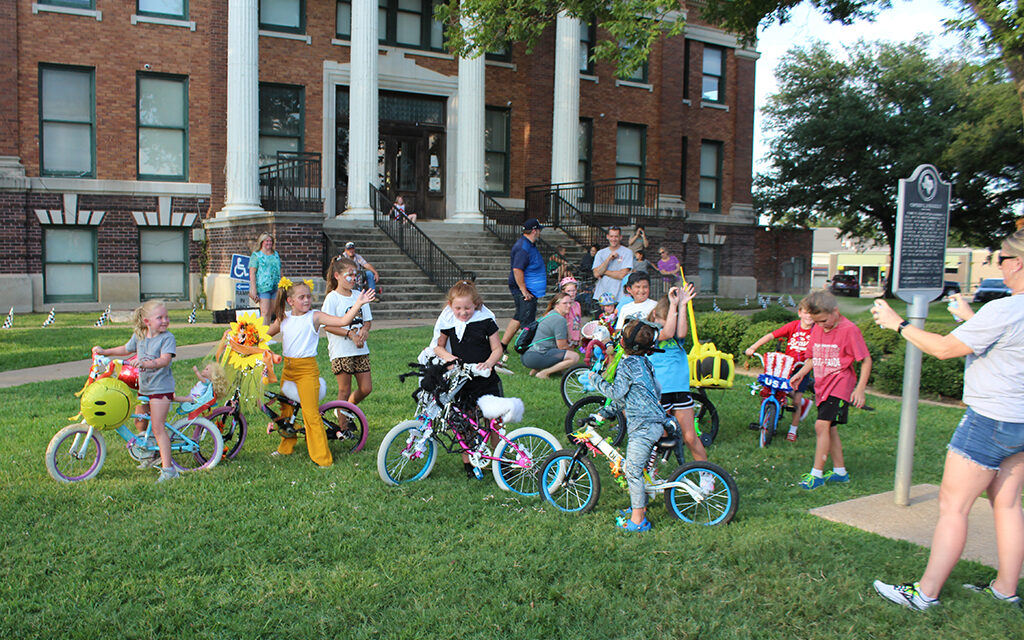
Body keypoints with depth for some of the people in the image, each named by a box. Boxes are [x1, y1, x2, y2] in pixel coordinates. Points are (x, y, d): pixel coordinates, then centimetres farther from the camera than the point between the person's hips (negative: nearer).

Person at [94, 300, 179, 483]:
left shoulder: (167, 337, -13)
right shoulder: (138, 336, 7)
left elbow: (165, 360, -27)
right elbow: (126, 349, 28)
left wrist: (145, 363, -42)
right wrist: (105, 351, 26)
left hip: (161, 387, -7)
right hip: (144, 386, 7)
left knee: (157, 427, -12)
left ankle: (168, 468, -10)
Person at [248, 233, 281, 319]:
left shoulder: (276, 254, 18)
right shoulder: (256, 255, 1)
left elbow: (280, 271, 22)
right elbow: (252, 273, -5)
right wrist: (253, 290, -14)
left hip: (275, 287, 5)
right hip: (263, 287, -5)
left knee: (270, 313, 6)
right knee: (264, 312, -13)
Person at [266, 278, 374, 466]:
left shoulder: (314, 317, -7)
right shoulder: (283, 318, 6)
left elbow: (343, 321, -16)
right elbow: (268, 333, 25)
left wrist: (358, 304, -25)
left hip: (307, 369, -6)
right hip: (288, 368, 6)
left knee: (311, 414, -8)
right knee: (286, 408, 19)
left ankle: (322, 457, -1)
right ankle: (286, 447, 39)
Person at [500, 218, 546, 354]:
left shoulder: (529, 244, 13)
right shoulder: (523, 248, -21)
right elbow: (517, 269, -27)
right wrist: (524, 291, -24)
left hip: (527, 289, 11)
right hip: (525, 290, -11)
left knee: (519, 317, 17)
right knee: (527, 322, -4)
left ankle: (503, 344, 24)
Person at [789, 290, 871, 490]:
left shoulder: (849, 330, -12)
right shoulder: (817, 329, 9)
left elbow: (866, 360, -9)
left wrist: (860, 389, -13)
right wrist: (800, 373, 3)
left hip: (839, 386, -7)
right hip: (822, 386, 7)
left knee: (822, 425, -16)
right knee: (829, 429, 12)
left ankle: (816, 474, -8)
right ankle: (840, 472, 25)